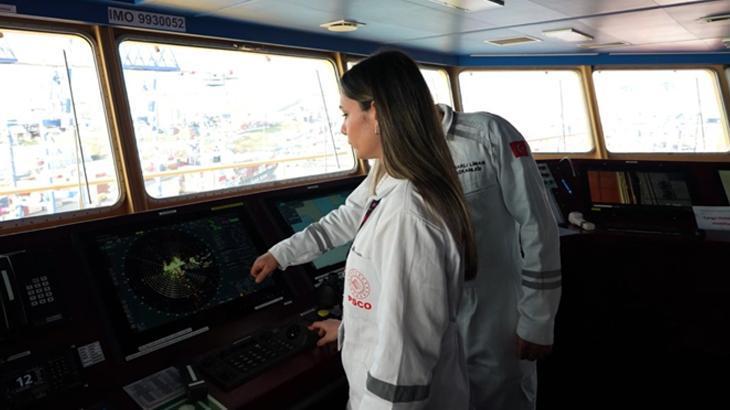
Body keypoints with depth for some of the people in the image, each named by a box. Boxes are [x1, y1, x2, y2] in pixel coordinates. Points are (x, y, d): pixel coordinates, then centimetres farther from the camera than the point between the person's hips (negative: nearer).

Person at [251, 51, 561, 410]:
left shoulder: (488, 134, -14)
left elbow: (537, 226, -13)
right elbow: (349, 217, 12)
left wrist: (537, 321, -11)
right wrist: (282, 253, 14)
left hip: (497, 326, -4)